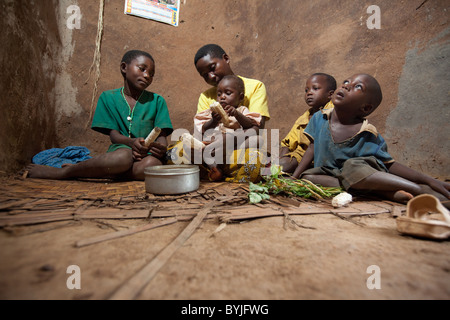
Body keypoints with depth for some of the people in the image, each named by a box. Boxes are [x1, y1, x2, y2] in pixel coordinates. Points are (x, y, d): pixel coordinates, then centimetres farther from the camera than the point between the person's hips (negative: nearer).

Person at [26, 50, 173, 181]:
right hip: (119, 149, -1)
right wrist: (131, 142, -23)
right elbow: (113, 135, -1)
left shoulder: (157, 101, 8)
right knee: (124, 156, -39)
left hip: (146, 155, 2)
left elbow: (162, 135, -1)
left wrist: (161, 147, -25)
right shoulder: (108, 97, 9)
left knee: (153, 163, -37)